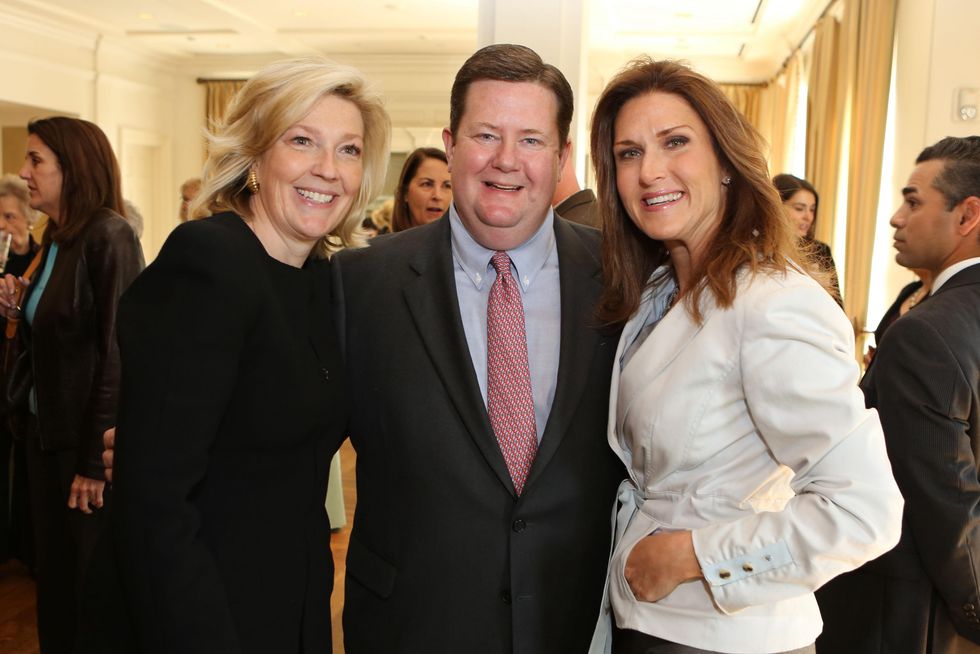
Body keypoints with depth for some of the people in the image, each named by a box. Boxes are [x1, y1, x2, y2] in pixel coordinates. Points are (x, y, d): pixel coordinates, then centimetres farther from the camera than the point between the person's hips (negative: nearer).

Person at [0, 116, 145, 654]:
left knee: (90, 575, 6)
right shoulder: (55, 240, 10)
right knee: (53, 566, 17)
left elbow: (118, 352, -20)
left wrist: (95, 459, -19)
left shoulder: (109, 238, -16)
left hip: (86, 441, -8)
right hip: (45, 429, 8)